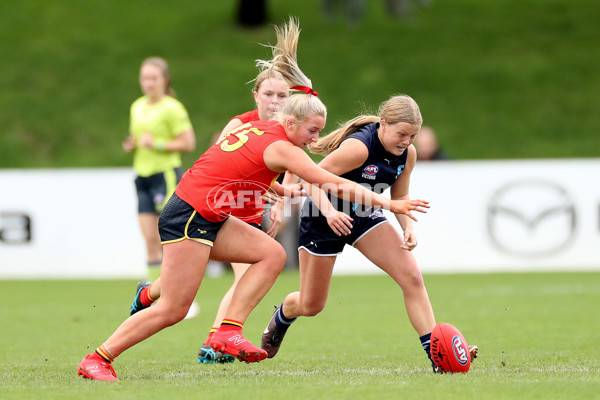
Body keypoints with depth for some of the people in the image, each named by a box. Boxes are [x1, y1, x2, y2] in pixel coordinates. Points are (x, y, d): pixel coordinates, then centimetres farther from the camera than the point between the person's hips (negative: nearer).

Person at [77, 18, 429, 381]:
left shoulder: (259, 131, 11)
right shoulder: (281, 148, -15)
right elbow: (336, 185, -15)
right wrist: (391, 204, -11)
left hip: (208, 218, 9)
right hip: (189, 217, -9)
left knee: (273, 254, 1)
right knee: (174, 309, -6)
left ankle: (228, 331, -4)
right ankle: (98, 359, 2)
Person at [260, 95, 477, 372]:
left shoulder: (408, 154, -9)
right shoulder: (359, 147, -31)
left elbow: (399, 197, 5)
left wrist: (408, 228, -13)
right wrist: (329, 211, -45)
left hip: (365, 215, 6)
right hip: (323, 217, -5)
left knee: (412, 277, -15)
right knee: (311, 305, 6)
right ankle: (282, 316, 45)